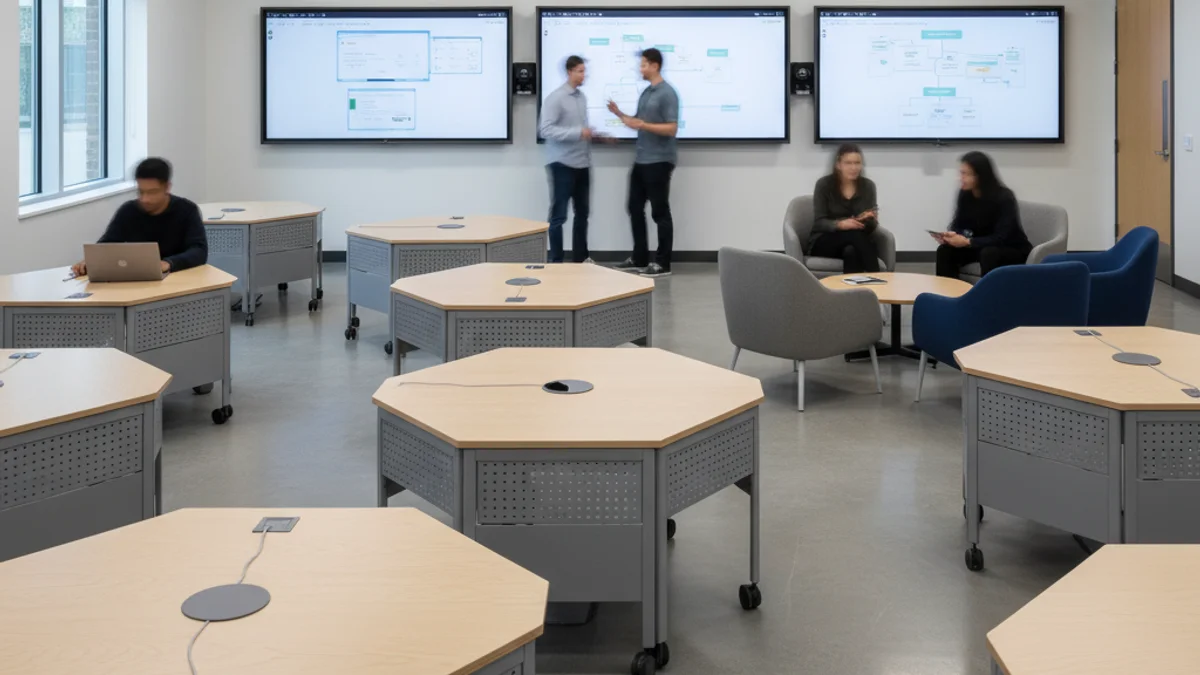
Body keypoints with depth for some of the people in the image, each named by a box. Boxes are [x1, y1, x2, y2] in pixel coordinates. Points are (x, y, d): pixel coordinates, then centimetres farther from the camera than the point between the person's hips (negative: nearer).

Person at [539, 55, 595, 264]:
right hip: (562, 164, -7)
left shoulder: (582, 97, 10)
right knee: (559, 215, -2)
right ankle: (556, 261, 4)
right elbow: (546, 129, -19)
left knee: (582, 213, 13)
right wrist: (578, 133, -23)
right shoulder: (555, 98, -11)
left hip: (582, 164, 7)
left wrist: (595, 134, 3)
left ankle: (581, 257, 24)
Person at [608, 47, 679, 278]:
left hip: (659, 161, -9)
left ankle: (663, 263, 4)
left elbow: (671, 128, -17)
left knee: (660, 212, -3)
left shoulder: (667, 93, -12)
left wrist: (642, 125, -24)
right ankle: (639, 258, 18)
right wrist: (619, 114, 5)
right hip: (641, 160, 9)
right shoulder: (645, 93, 14)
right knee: (635, 208, 10)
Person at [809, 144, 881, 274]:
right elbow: (819, 222, -12)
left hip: (855, 243, 2)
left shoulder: (868, 186, 1)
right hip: (824, 243, -2)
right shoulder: (824, 184, -7)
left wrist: (870, 219, -25)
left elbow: (872, 227, 0)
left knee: (851, 251, -37)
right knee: (855, 234, -34)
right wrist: (840, 224, -32)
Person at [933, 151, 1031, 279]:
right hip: (983, 245, 5)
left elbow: (1001, 238, -28)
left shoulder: (1004, 197, -24)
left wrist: (968, 242, -37)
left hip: (1014, 250, -5)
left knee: (989, 253, -37)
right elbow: (958, 225, -3)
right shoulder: (965, 194, -8)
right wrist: (951, 236, -27)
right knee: (945, 250, -17)